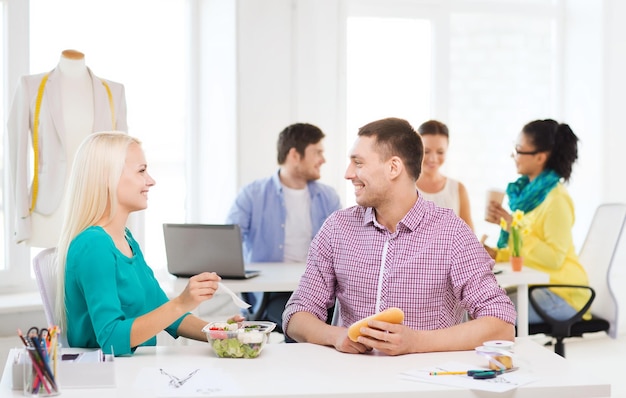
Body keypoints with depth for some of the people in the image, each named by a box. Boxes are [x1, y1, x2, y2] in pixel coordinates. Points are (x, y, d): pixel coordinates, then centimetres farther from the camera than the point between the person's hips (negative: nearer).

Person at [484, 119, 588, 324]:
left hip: (561, 294, -8)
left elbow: (554, 258, -21)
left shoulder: (556, 199, -15)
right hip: (534, 285, 8)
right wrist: (496, 254, -1)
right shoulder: (527, 191, 9)